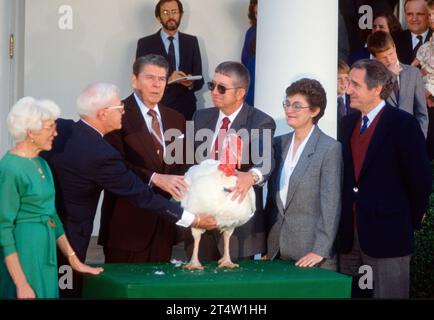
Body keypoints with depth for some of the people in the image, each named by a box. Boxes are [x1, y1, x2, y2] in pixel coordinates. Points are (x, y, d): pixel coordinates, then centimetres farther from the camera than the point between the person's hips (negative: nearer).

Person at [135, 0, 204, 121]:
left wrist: (191, 83, -16)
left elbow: (199, 80, 7)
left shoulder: (191, 42, 8)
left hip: (186, 109, 2)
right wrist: (167, 80, -20)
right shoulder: (145, 43, 0)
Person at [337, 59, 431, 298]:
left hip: (386, 233, -6)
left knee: (387, 293, 1)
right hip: (349, 233, 6)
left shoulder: (403, 124, -10)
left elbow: (420, 177, -8)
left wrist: (411, 222, -2)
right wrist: (346, 212, 10)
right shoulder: (349, 122, 11)